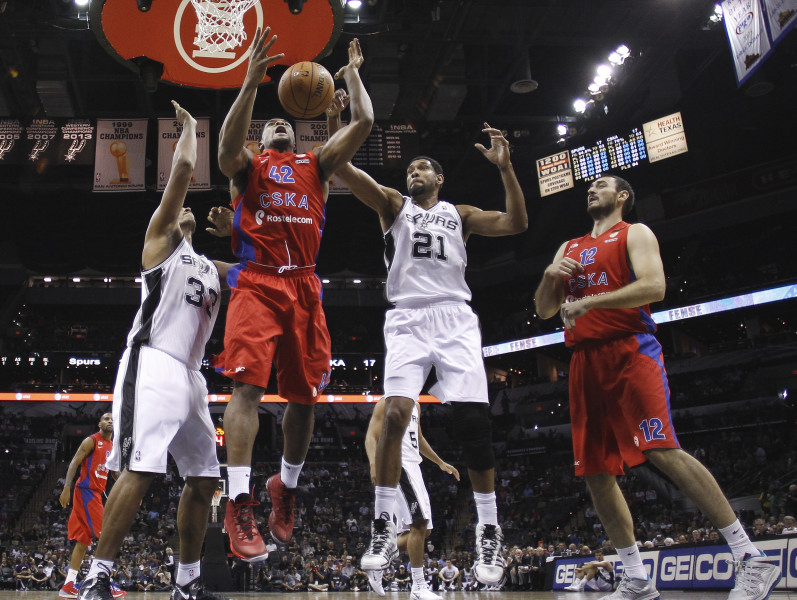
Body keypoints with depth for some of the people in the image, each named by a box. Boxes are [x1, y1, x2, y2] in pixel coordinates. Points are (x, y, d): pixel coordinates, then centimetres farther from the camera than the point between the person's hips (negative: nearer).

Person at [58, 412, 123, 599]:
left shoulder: (113, 447, 17)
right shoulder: (92, 441, -7)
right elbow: (74, 463, -13)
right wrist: (66, 488, -24)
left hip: (96, 493, 9)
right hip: (86, 491, -9)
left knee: (84, 540, 8)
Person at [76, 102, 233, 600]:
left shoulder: (212, 268, 28)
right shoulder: (161, 241, 10)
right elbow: (183, 169, 2)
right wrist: (190, 126, 15)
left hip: (190, 373, 8)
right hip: (153, 363, -8)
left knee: (204, 477, 5)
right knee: (140, 469, -20)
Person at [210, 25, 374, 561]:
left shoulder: (317, 166, 22)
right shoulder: (248, 165, 15)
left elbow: (364, 122, 13)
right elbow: (228, 141, -10)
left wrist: (352, 73, 23)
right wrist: (253, 81, -16)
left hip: (304, 286, 3)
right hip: (257, 282, -3)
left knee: (304, 393, 5)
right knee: (248, 384, -16)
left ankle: (287, 488, 25)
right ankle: (240, 503, -17)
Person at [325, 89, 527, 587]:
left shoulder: (460, 214, 18)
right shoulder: (394, 205, 15)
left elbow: (516, 223, 4)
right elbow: (344, 170, 2)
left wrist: (505, 167, -5)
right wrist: (335, 126, -12)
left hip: (455, 320, 1)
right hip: (408, 320, -1)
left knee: (474, 421, -7)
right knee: (395, 414, -18)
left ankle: (490, 533, 2)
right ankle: (384, 529, -9)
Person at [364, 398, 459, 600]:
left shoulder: (415, 406, 20)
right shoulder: (386, 403, -5)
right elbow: (371, 437, -13)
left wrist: (441, 463, 27)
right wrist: (374, 464, -30)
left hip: (413, 466, 9)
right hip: (397, 465, -9)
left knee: (423, 529, 8)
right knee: (418, 524, -16)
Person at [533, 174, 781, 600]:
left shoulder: (634, 233, 7)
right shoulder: (568, 249, 25)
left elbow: (654, 287, -11)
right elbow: (544, 310, 21)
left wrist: (590, 301, -17)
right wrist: (550, 276, 0)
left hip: (629, 352, -7)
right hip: (585, 362, 7)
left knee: (662, 451, -21)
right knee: (594, 471, 1)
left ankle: (752, 561, -17)